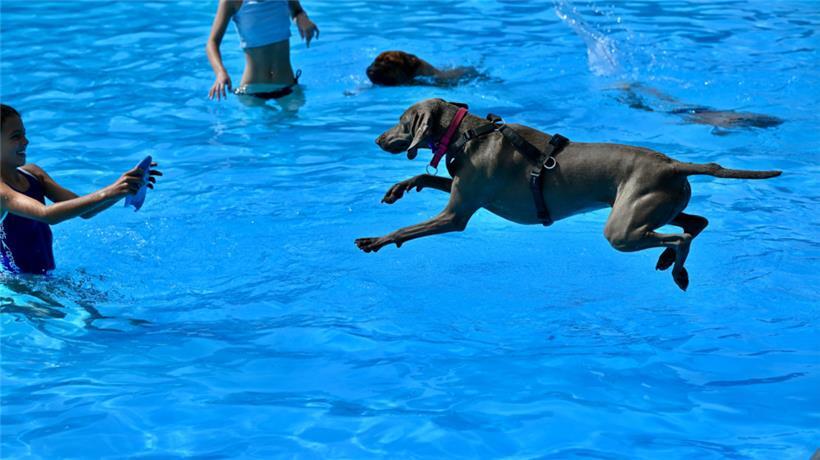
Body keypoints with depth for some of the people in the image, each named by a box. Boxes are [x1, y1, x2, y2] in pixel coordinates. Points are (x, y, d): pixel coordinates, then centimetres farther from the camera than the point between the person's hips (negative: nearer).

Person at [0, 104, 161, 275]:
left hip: (45, 278, 8)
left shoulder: (31, 173, 7)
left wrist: (123, 189, -14)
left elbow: (84, 210, 3)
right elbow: (46, 214, -35)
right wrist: (107, 193, -39)